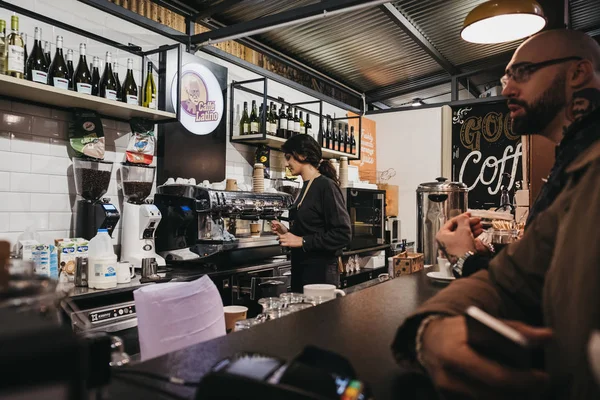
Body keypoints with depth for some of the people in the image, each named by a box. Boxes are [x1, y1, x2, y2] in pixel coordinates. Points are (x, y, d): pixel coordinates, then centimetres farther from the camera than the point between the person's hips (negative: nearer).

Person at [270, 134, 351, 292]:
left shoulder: (326, 186, -13)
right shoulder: (305, 188, 11)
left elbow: (343, 234, -19)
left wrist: (303, 241, -18)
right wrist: (287, 232, 5)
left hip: (319, 272, -8)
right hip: (300, 270, 8)